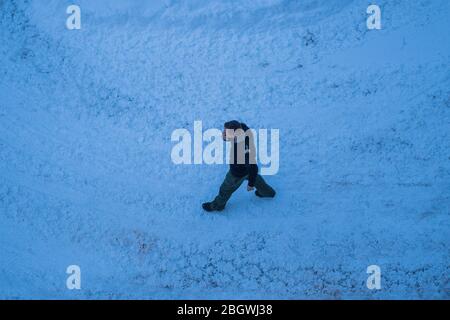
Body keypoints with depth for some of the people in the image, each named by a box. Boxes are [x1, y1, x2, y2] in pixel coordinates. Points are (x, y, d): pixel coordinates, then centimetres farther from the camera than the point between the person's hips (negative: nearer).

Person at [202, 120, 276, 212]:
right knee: (254, 177, 38)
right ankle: (268, 192, 64)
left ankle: (217, 205, 56)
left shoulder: (245, 151, -49)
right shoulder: (242, 127, -33)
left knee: (226, 190, 24)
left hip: (239, 173, -6)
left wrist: (251, 184, -16)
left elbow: (253, 168, -31)